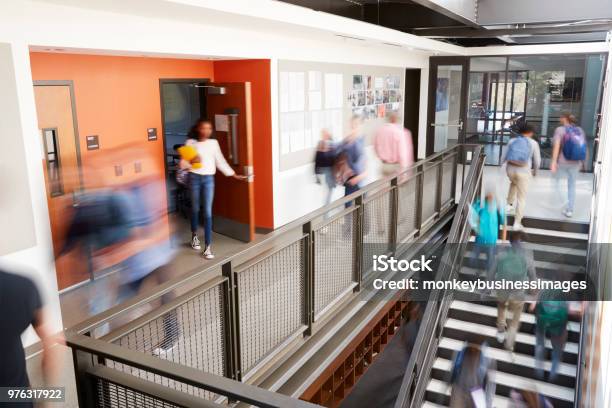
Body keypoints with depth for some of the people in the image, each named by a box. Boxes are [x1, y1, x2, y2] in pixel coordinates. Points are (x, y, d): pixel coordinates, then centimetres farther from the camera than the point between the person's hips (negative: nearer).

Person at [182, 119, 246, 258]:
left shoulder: (213, 143, 3)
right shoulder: (191, 143, -3)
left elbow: (220, 161, 8)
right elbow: (183, 163, -6)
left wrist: (234, 175, 7)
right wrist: (192, 161, -27)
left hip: (209, 179, 1)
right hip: (194, 178, -1)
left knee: (208, 212, -5)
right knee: (195, 209, 13)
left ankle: (208, 246, -4)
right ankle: (194, 236, 38)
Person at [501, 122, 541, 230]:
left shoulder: (512, 141, 3)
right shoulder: (533, 143, -2)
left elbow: (503, 157, 4)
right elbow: (537, 161, 1)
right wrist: (535, 171, 21)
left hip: (510, 169, 3)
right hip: (524, 172, -3)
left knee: (514, 183, 38)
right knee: (521, 197, 9)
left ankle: (509, 205, 39)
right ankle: (517, 223, 8)